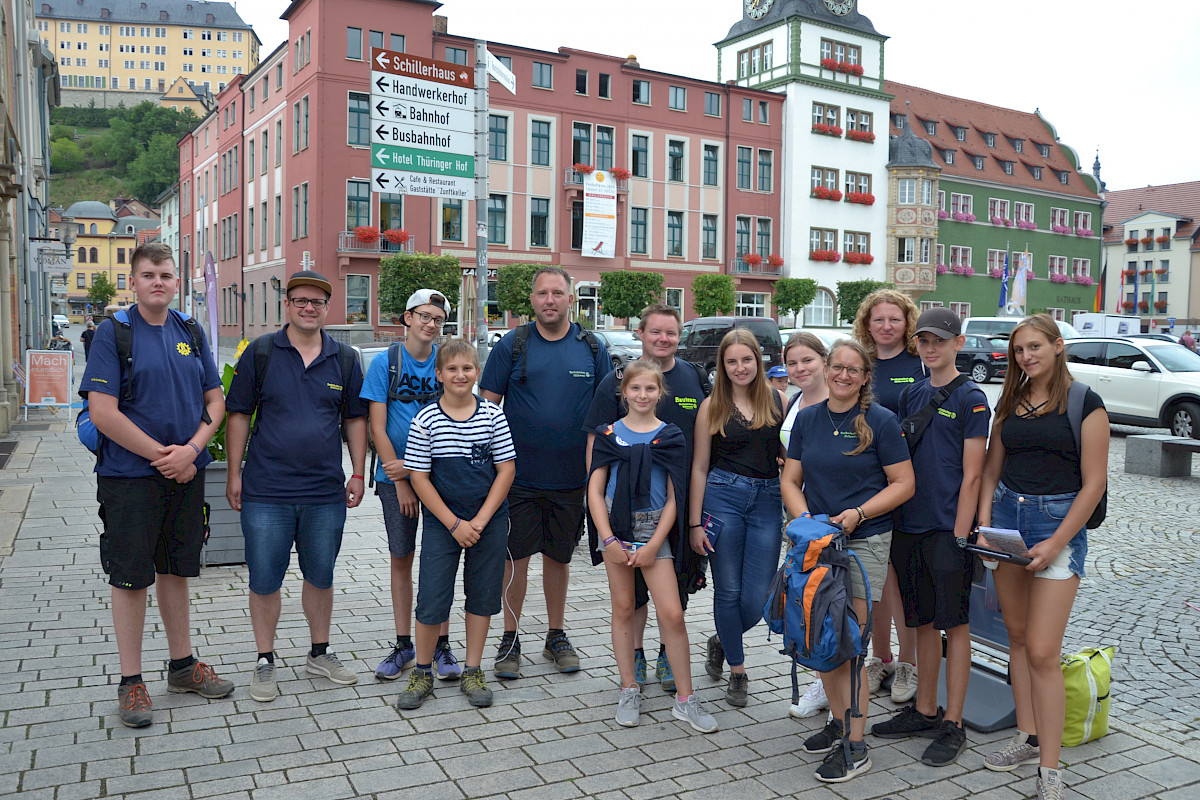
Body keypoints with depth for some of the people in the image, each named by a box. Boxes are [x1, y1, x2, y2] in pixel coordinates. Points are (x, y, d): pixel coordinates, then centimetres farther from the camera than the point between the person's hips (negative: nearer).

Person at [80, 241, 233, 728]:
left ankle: (182, 665, 28)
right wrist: (161, 455, -14)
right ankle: (131, 682, 16)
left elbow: (215, 401, 8)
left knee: (175, 569, 15)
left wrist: (191, 450, -8)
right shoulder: (113, 333, -7)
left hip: (186, 473, 5)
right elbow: (103, 412, -14)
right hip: (130, 475, -4)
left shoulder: (191, 334, 8)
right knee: (131, 577, 3)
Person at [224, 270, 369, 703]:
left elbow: (355, 419, 11)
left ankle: (320, 653, 30)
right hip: (267, 492, -2)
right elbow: (239, 415, 2)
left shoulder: (344, 360, 5)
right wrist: (234, 474, -2)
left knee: (320, 576, 13)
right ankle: (265, 662, 21)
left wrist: (358, 473, 6)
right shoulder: (260, 353, -1)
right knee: (264, 580, 5)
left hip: (326, 492, 2)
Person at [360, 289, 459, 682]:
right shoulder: (385, 363, -1)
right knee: (401, 559, 8)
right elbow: (377, 428, -3)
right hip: (395, 475, 0)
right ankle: (403, 644, 20)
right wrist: (401, 482, -7)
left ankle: (441, 645, 13)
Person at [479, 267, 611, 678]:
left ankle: (557, 636, 28)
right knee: (516, 556, 4)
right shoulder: (512, 344, -1)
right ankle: (510, 639, 19)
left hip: (571, 476, 2)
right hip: (518, 474, -1)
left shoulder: (593, 348, 4)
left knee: (559, 556, 13)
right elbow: (486, 405, 0)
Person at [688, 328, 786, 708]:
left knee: (757, 599, -1)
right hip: (722, 496, -1)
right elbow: (700, 467, 4)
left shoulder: (778, 401, 5)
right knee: (728, 589, 4)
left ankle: (722, 641, 30)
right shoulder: (712, 406, 4)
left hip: (768, 501, 1)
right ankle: (737, 669, 22)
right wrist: (695, 523, -1)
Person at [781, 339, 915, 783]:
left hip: (864, 542, -4)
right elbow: (791, 480, 11)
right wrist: (804, 520, -6)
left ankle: (855, 746, 7)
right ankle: (838, 721, 30)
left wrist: (857, 514, -15)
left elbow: (903, 484, -4)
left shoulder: (880, 421, -4)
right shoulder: (807, 418, 8)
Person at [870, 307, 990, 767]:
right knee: (923, 621, 14)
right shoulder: (911, 396, 12)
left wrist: (959, 535, -14)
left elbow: (971, 475, -10)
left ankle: (952, 725, 12)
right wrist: (895, 519, 8)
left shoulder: (971, 399, -6)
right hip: (909, 526, 6)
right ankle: (924, 711, 26)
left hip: (948, 528, -6)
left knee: (953, 623, 3)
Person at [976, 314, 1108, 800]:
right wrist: (984, 523, -1)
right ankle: (1028, 738, 26)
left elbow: (1094, 482, -9)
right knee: (1017, 636, 12)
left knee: (1042, 651, -9)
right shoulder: (1009, 403, 10)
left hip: (1059, 521, -5)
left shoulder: (1084, 404, -6)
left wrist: (1055, 543, -14)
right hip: (1007, 516, 6)